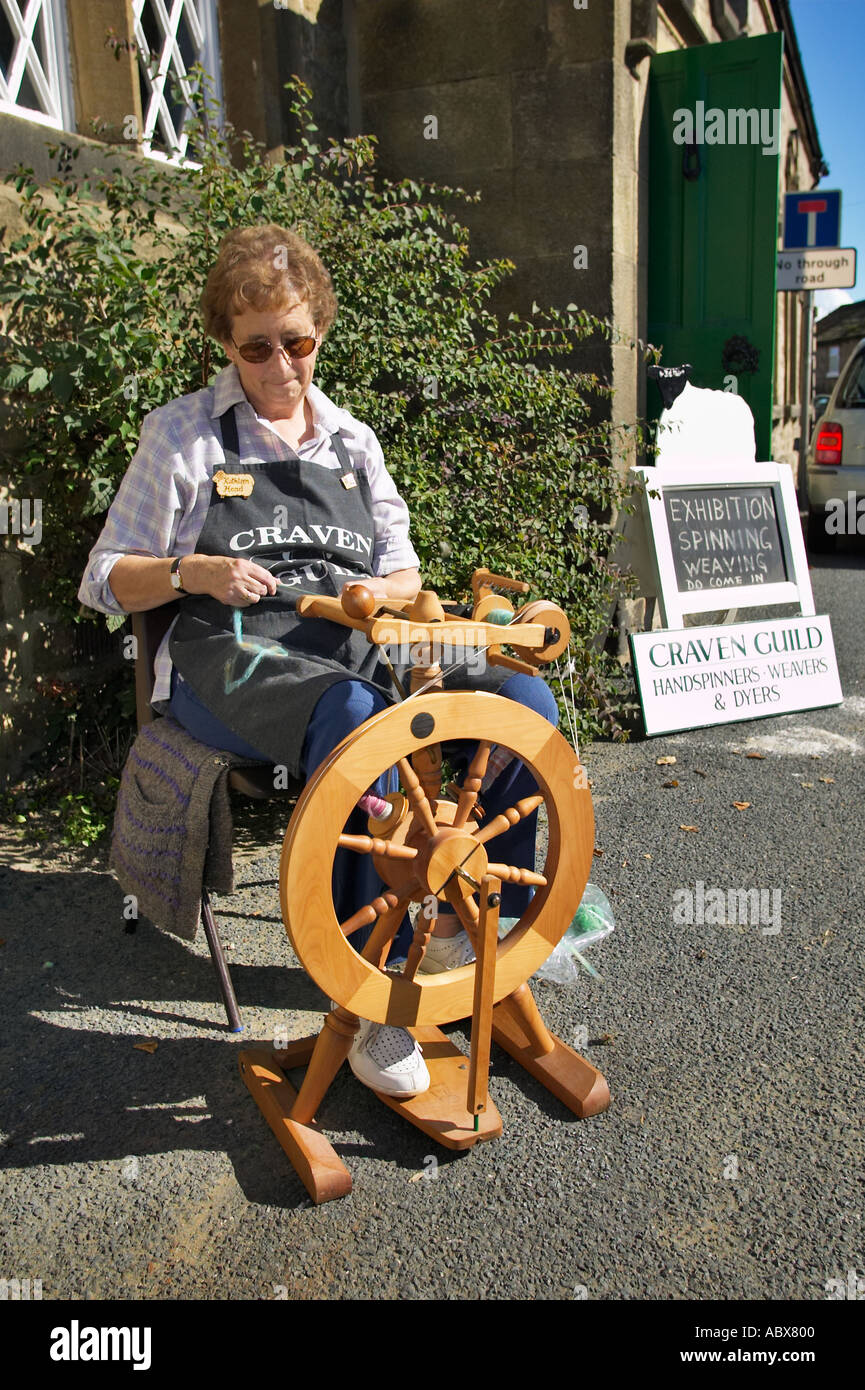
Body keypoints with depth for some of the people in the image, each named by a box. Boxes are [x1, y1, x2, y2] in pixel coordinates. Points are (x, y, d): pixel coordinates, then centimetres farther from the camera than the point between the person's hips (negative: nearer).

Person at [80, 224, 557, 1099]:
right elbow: (105, 582, 7)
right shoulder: (182, 435, 8)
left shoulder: (352, 440, 19)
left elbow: (404, 571, 20)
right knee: (356, 715, -39)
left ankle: (461, 919, -8)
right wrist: (192, 572, -13)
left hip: (351, 651, 5)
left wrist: (385, 592, -5)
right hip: (230, 661, -4)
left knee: (522, 696, -21)